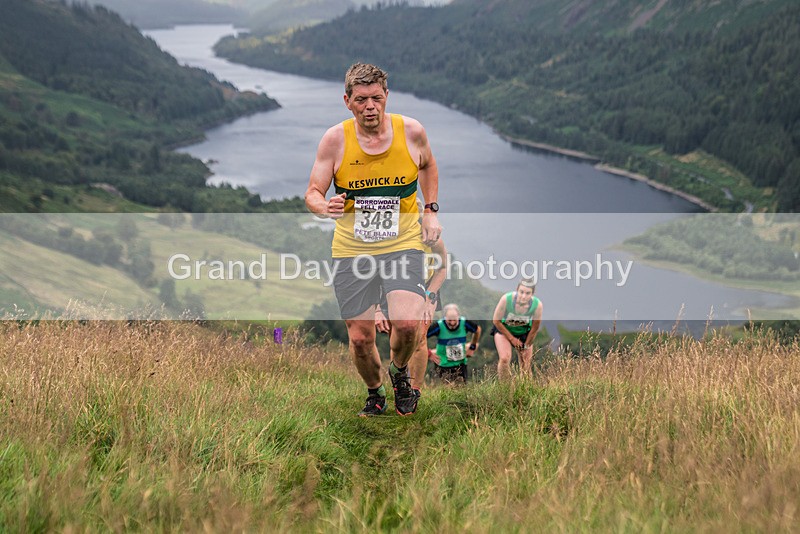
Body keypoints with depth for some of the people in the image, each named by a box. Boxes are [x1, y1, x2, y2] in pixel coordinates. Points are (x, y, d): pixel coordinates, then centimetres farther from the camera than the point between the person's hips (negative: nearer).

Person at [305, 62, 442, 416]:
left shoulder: (411, 131, -5)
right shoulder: (335, 139, -8)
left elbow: (428, 166, 17)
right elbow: (312, 193, -3)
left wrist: (431, 210, 8)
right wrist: (325, 207, -26)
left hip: (403, 243, 0)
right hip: (351, 248, 1)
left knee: (407, 323, -21)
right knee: (360, 338, 2)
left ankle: (399, 372, 14)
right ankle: (375, 394, 32)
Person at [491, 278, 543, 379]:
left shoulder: (538, 305, -31)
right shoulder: (506, 299, -36)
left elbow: (534, 329, -13)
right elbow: (496, 321, -20)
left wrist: (526, 347, -4)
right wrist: (511, 338, -13)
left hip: (524, 332, 2)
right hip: (503, 329, -2)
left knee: (526, 364, 2)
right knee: (505, 359, -20)